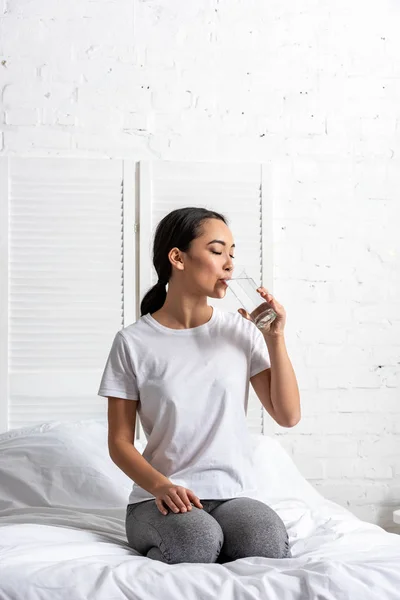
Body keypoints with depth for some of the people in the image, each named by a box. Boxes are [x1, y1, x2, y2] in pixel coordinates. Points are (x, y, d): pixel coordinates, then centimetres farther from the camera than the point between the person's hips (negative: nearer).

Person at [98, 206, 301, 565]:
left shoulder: (241, 331, 6)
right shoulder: (133, 342, 0)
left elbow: (288, 416, 6)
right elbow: (120, 441, 1)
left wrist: (276, 339, -3)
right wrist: (159, 485, -17)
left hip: (235, 495, 2)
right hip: (160, 499, -2)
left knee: (269, 540, -31)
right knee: (197, 539, -35)